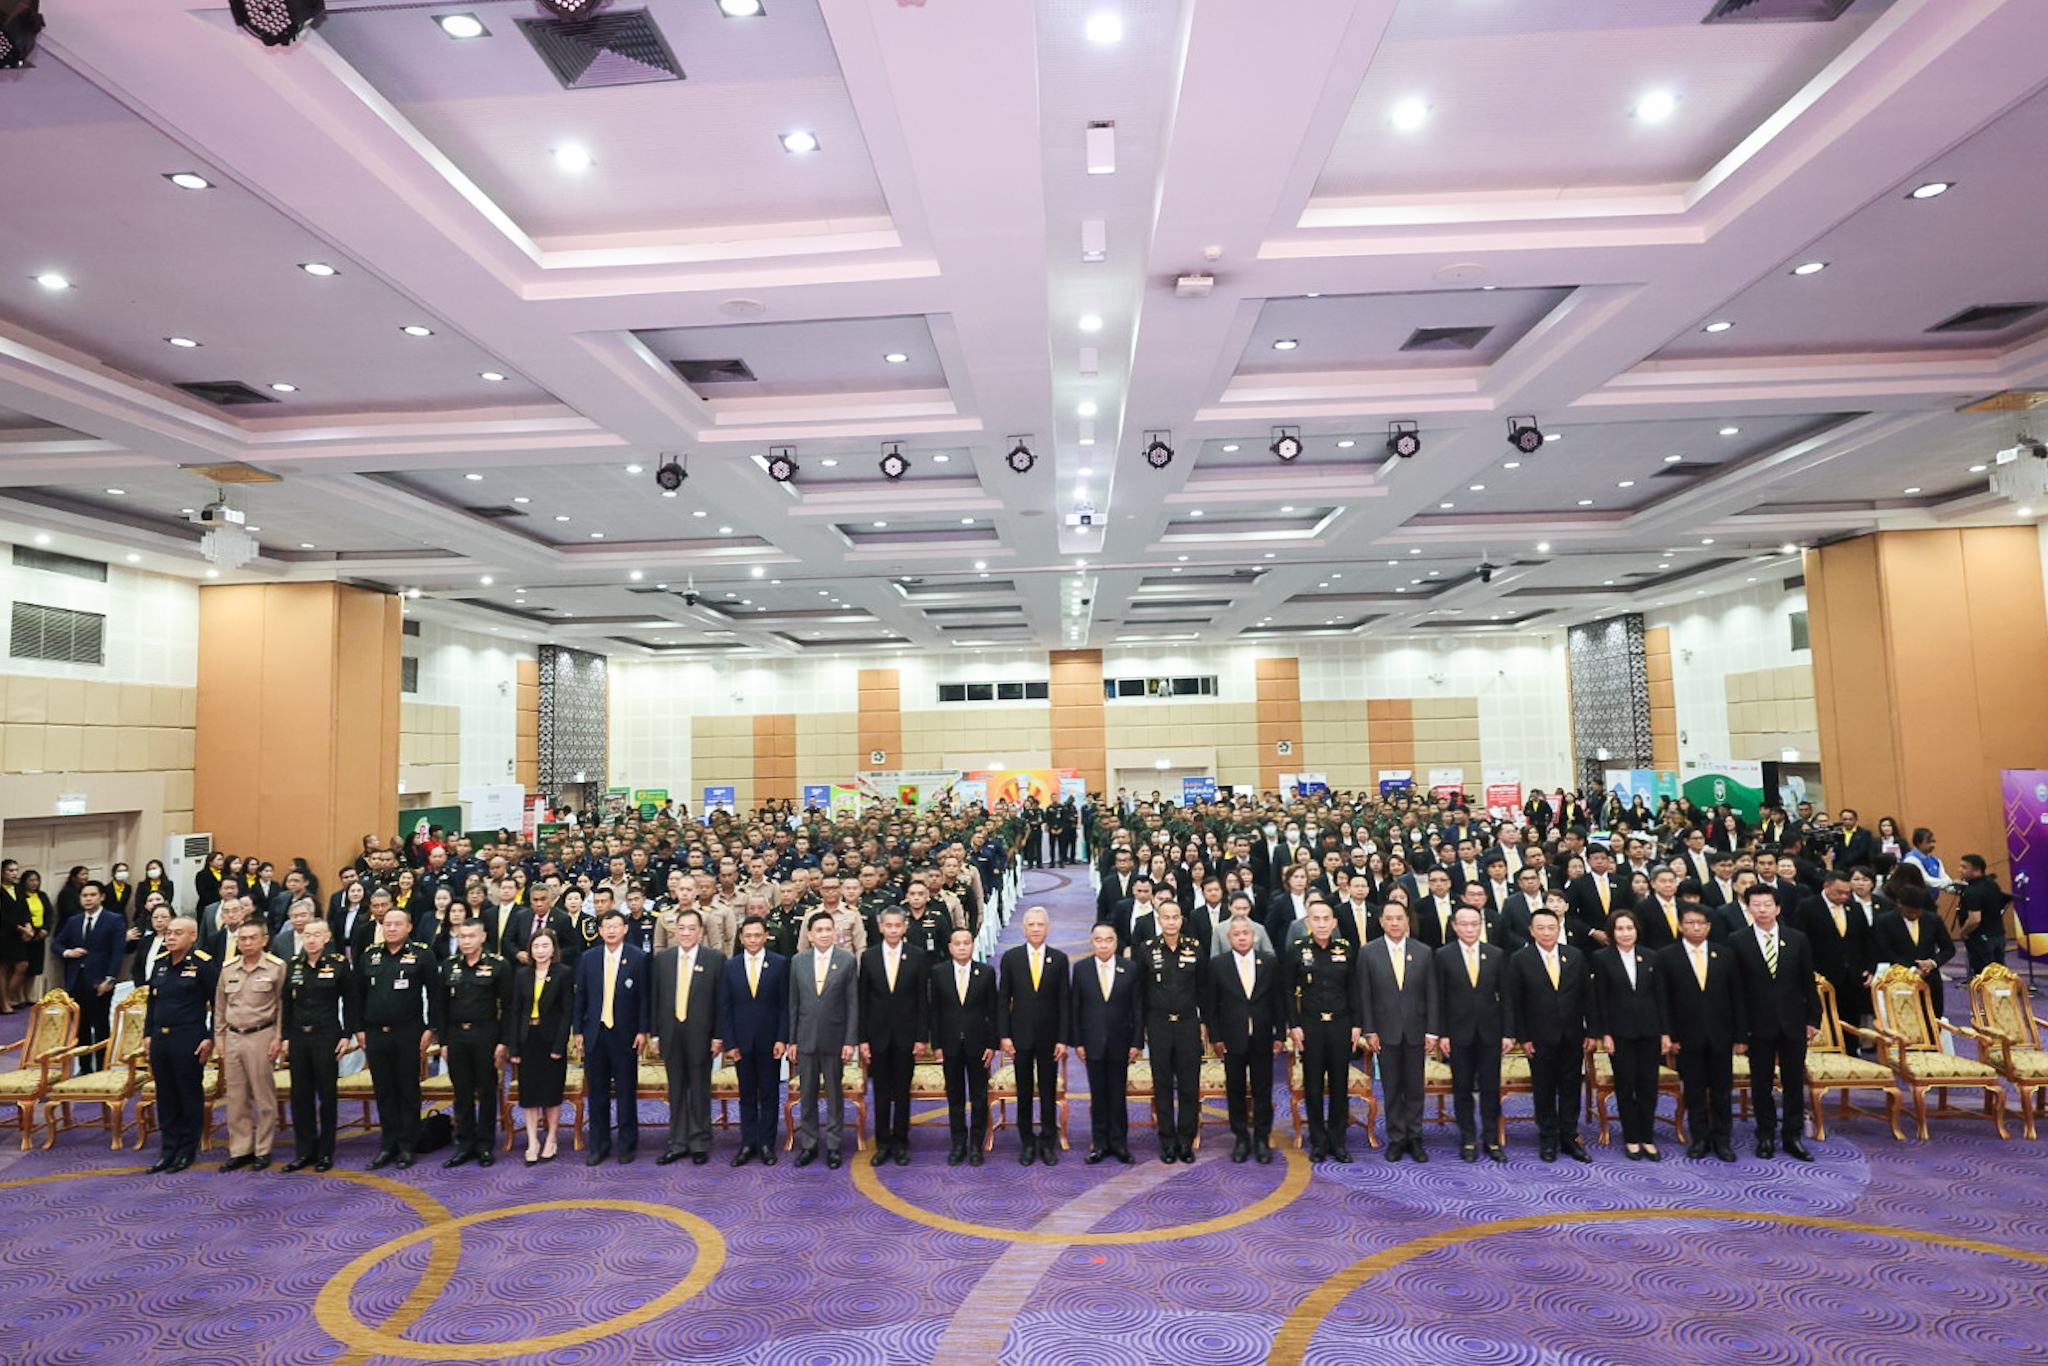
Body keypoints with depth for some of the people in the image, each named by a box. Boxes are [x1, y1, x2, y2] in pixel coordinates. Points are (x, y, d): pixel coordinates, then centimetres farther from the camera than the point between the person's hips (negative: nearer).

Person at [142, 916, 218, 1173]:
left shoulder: (203, 964, -10)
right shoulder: (160, 963, 9)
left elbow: (217, 1004, -8)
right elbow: (152, 1001, 20)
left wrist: (210, 1038, -11)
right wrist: (147, 1034, 14)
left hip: (189, 1041, -6)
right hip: (160, 1038, 6)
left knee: (190, 1095, 4)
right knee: (165, 1095, 12)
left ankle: (187, 1151, 14)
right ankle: (169, 1149, 22)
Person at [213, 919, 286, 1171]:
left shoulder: (276, 967, -5)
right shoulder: (228, 968, 7)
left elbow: (283, 1005, -2)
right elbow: (220, 1007, 15)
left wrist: (279, 1038, -7)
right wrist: (219, 1038, 11)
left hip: (261, 1037, -4)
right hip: (233, 1038, 4)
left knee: (264, 1095, 1)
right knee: (236, 1096, 9)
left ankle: (262, 1151, 11)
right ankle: (239, 1150, 19)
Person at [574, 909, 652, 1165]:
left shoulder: (638, 959, -3)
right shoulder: (588, 959, 6)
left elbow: (645, 997, -3)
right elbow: (580, 997, 9)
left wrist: (642, 1031, -7)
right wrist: (578, 1030, 5)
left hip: (625, 1034, -3)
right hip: (595, 1033, 3)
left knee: (626, 1091, 5)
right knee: (596, 1091, 9)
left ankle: (627, 1145, 17)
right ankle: (598, 1146, 22)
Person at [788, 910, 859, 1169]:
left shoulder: (847, 960, -4)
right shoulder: (798, 961, 3)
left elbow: (853, 1003, -4)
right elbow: (793, 1003, 6)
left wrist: (850, 1041, -8)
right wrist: (791, 1040, 3)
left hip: (834, 1038, -2)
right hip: (805, 1038, 2)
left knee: (835, 1094, 7)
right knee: (806, 1094, 10)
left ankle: (833, 1145, 19)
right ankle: (808, 1144, 23)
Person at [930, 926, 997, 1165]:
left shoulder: (986, 972, -1)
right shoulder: (938, 972, 0)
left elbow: (992, 1011, 0)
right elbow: (934, 1011, 2)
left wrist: (992, 1044, -4)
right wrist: (936, 1044, -3)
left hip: (977, 1044, 0)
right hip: (950, 1044, 1)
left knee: (979, 1096, 6)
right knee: (955, 1096, 9)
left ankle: (976, 1145, 18)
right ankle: (958, 1144, 21)